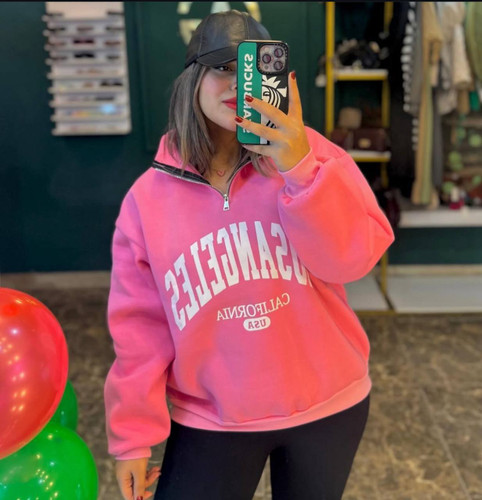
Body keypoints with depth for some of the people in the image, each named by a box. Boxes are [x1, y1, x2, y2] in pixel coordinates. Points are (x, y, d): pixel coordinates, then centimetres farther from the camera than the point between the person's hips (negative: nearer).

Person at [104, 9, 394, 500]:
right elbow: (141, 327, -2)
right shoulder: (148, 197, -6)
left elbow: (353, 258, -18)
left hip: (327, 406, 1)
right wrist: (134, 434, 0)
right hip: (210, 421, 0)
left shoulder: (311, 156, -7)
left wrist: (299, 167, -29)